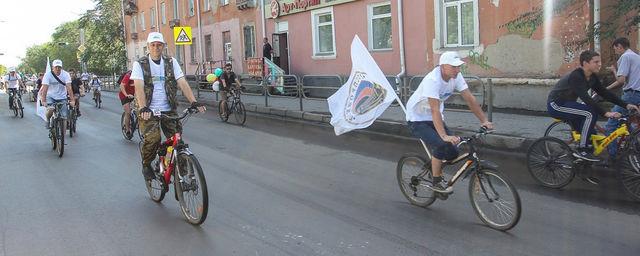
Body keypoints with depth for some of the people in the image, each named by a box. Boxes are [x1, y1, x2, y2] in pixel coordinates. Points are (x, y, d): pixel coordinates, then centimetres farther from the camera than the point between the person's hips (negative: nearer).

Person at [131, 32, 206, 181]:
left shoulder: (171, 62, 7)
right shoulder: (140, 64, 0)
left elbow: (182, 83, -3)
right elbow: (139, 87, -14)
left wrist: (194, 102, -18)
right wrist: (143, 108, -30)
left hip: (169, 110, 3)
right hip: (149, 111, -3)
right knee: (152, 139, -21)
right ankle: (146, 165, 7)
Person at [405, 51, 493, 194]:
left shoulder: (456, 76, -9)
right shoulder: (433, 80, -30)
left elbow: (469, 98, -6)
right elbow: (435, 110, -37)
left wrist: (484, 121, -12)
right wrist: (444, 136, -44)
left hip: (434, 118, 7)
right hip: (417, 120, -7)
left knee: (453, 153, -5)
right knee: (441, 145, -27)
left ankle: (434, 165, 25)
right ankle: (436, 182, -8)